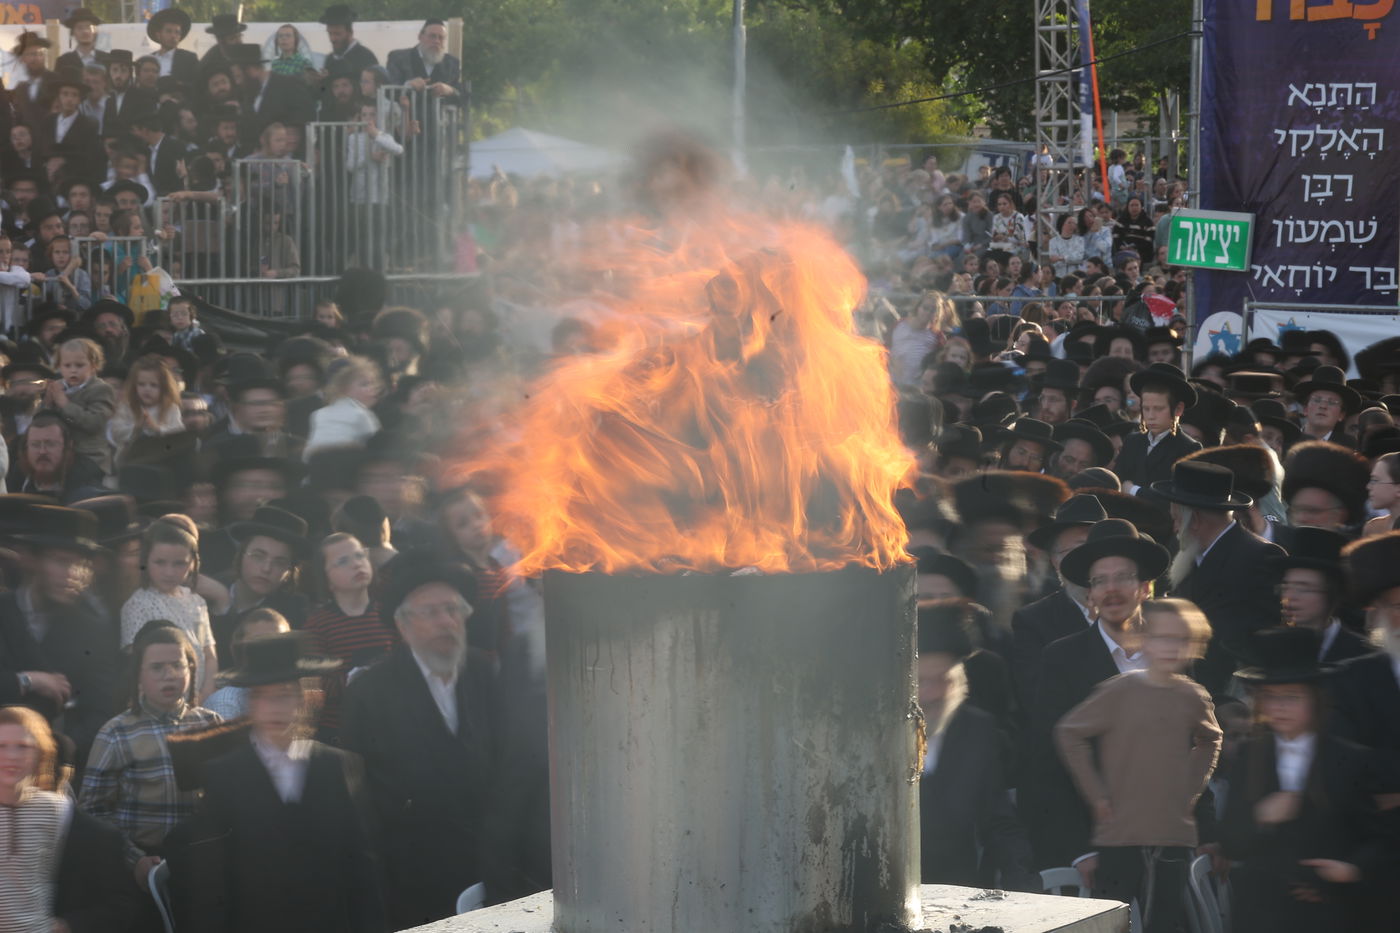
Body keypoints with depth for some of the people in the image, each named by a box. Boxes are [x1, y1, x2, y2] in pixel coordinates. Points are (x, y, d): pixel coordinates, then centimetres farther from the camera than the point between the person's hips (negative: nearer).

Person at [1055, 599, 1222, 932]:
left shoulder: (1193, 698, 4)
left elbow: (1210, 740, 24)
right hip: (1121, 834, -3)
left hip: (1175, 836, 3)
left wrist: (1191, 787, 12)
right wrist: (1096, 792, -6)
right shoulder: (1120, 691, -8)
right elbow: (1069, 732, -6)